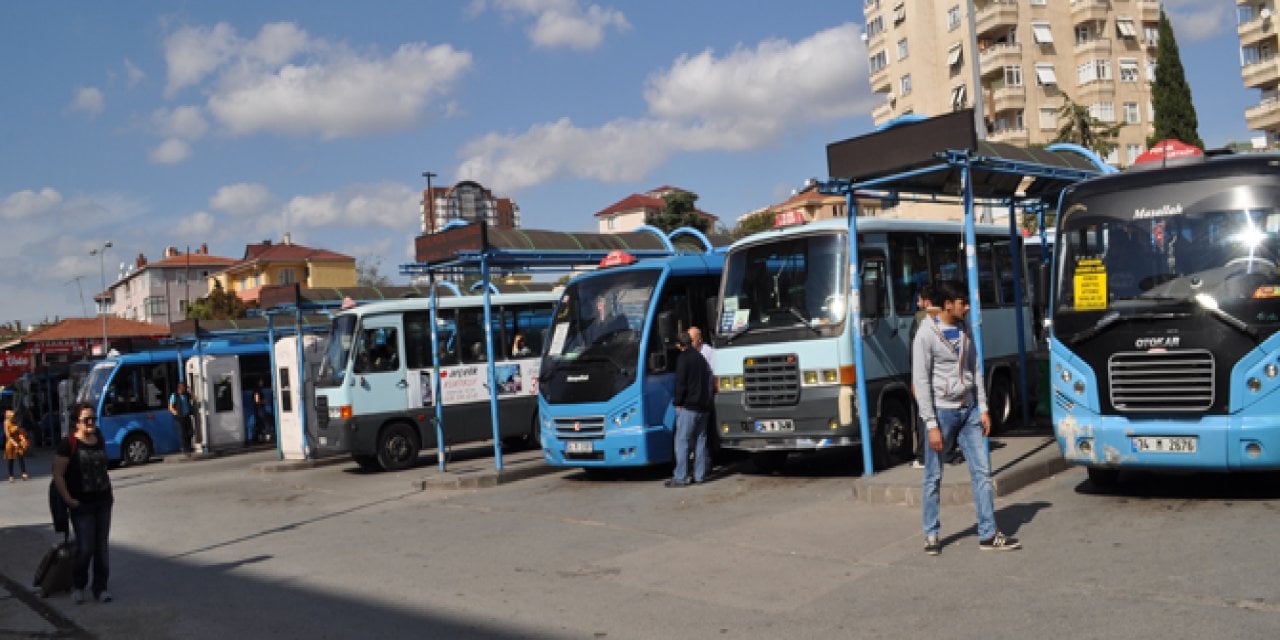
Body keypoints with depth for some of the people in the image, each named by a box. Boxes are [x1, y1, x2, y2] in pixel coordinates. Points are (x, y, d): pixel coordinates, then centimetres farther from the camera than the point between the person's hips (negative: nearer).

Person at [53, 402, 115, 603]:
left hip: (103, 502, 5)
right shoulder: (68, 444, -10)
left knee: (101, 547, 8)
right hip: (82, 505, -5)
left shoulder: (99, 440, 7)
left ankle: (100, 587, 17)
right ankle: (77, 586, 17)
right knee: (85, 548, -6)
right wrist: (68, 499, -14)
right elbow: (58, 475, -10)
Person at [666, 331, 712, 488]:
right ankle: (700, 476, 12)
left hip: (689, 406, -8)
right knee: (700, 441, 11)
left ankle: (680, 477, -8)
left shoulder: (683, 358, -7)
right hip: (704, 406, 8)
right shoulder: (700, 357, 17)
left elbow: (681, 382, -12)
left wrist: (678, 402, -5)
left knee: (682, 440, -6)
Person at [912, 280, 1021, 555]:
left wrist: (983, 409, 7)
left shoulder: (964, 331, 10)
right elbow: (921, 382, -12)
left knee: (982, 471, 3)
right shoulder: (926, 335, -10)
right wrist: (931, 425, -15)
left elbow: (975, 371, 15)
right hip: (942, 411, -6)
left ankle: (988, 534, 9)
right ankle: (931, 535, 15)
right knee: (934, 477, 2)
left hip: (969, 410, 6)